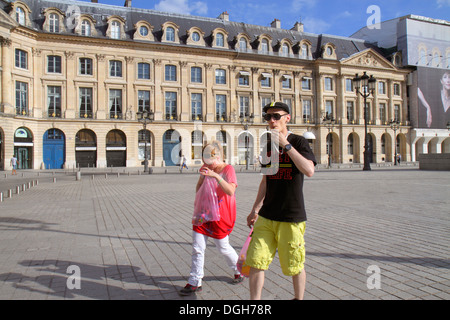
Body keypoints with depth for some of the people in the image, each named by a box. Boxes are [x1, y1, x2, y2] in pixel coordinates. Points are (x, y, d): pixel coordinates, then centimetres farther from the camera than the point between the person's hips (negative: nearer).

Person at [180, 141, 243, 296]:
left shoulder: (228, 169, -13)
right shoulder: (205, 168, 4)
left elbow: (231, 191, -29)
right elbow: (198, 188, 18)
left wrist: (216, 175, -37)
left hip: (221, 215, -5)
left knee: (223, 247, 9)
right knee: (197, 248, 3)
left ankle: (239, 270, 37)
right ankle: (195, 283, 15)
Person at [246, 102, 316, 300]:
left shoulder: (298, 141, -6)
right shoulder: (268, 144, 11)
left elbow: (309, 171, -24)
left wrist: (285, 144, -23)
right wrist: (255, 209, 16)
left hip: (291, 217, -5)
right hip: (267, 216, 5)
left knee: (295, 266, 8)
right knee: (255, 261, 2)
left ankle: (299, 298, 32)